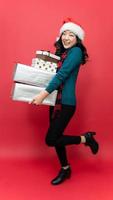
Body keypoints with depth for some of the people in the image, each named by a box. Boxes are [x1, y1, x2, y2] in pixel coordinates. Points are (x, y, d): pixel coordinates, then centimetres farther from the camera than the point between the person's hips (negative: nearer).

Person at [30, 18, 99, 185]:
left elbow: (62, 75, -19)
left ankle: (86, 138, 13)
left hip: (66, 103, -8)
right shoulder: (61, 53, 15)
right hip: (56, 101, 8)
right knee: (56, 137, 13)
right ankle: (65, 170, 33)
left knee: (51, 140, -6)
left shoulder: (76, 51, -10)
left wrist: (43, 94, -23)